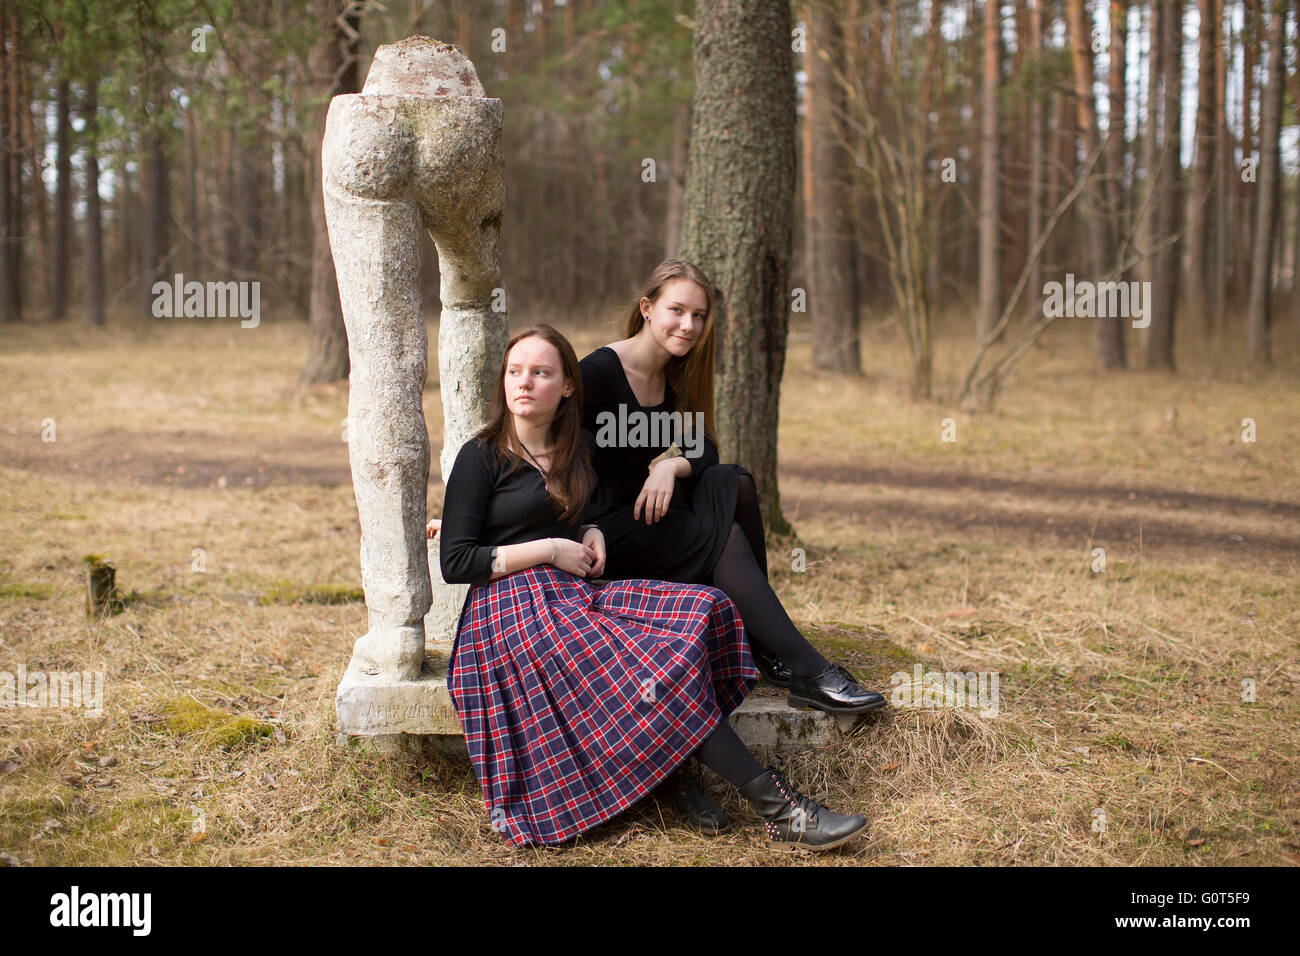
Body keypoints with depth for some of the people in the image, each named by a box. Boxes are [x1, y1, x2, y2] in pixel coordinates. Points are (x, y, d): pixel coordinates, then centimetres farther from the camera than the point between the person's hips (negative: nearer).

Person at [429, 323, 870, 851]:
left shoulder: (578, 450, 17)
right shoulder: (481, 456, -3)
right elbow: (454, 563, -8)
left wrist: (592, 535, 8)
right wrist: (552, 550, -11)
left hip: (574, 594, 7)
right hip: (517, 605, -7)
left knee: (702, 610, -18)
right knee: (661, 671, -26)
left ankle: (676, 774, -29)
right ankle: (778, 810, -27)